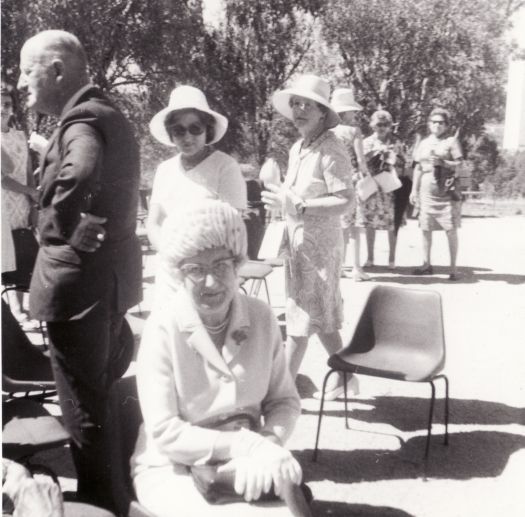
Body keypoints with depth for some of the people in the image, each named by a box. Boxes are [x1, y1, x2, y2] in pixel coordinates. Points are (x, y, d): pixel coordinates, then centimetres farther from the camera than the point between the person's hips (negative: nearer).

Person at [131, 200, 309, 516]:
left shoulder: (261, 318, -4)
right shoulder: (163, 329, -15)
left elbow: (285, 401, 2)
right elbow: (164, 432, -16)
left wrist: (266, 445, -18)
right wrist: (246, 445, -22)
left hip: (248, 461, 3)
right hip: (173, 467, -3)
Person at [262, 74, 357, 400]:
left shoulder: (330, 150, -15)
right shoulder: (297, 149, 11)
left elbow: (344, 201, -22)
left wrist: (298, 206, -28)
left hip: (318, 243, -9)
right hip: (298, 241, 9)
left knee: (302, 319, -1)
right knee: (321, 317, 17)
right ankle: (343, 375, 32)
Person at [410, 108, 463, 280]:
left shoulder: (451, 142, 2)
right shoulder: (423, 143, 14)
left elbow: (460, 165, -3)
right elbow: (418, 168, 16)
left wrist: (443, 162, -18)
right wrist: (414, 190, 12)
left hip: (447, 194, -4)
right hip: (426, 193, 4)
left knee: (451, 231, -4)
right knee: (425, 229, 7)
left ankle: (453, 268, 2)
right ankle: (427, 264, 18)